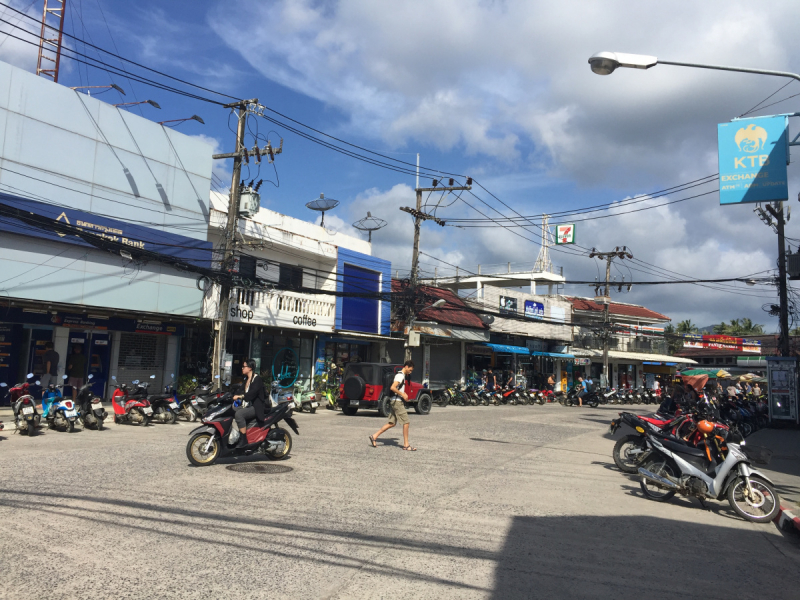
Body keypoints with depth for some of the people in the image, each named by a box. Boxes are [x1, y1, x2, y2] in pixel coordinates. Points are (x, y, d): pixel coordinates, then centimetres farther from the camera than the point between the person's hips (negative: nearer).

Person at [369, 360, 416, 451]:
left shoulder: (401, 375, 17)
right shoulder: (400, 375, -14)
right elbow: (392, 387, -26)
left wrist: (403, 393, 14)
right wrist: (402, 394, -18)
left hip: (395, 402, 10)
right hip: (397, 402, -10)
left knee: (392, 423, 11)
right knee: (406, 422, -5)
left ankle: (374, 436, 11)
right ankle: (406, 445, 1)